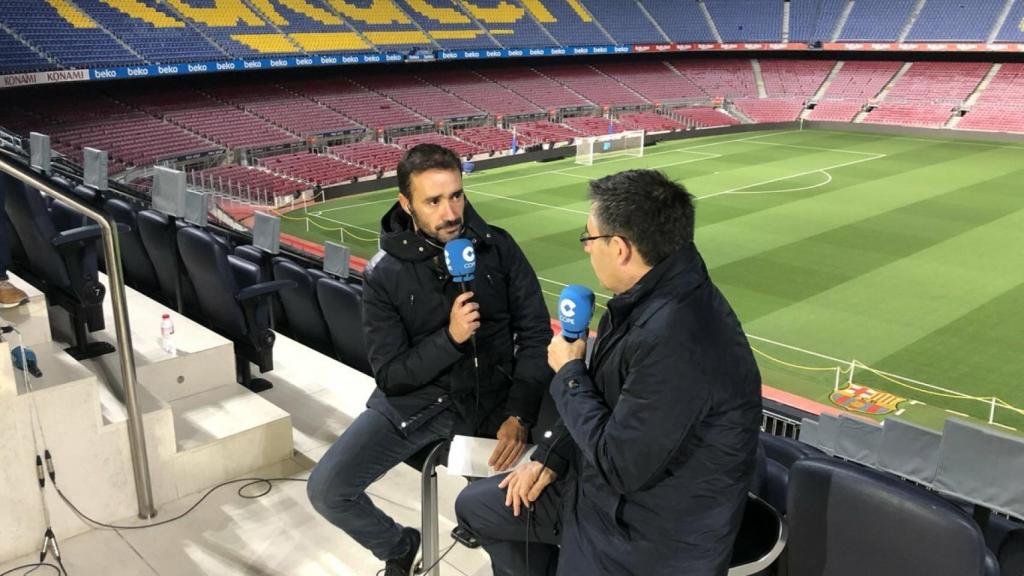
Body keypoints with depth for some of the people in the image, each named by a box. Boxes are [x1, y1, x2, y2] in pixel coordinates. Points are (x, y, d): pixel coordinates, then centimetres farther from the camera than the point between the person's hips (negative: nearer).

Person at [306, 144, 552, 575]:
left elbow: (535, 334, -4)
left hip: (492, 399, 0)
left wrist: (519, 414, -16)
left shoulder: (498, 247, -7)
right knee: (326, 490, -10)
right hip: (414, 402, 0)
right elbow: (390, 375, -10)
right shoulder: (384, 275, -10)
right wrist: (450, 338, -26)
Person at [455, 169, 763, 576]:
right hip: (606, 485, 9)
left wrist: (568, 373, -15)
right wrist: (550, 456, 5)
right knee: (475, 506, 15)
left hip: (657, 530, -9)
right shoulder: (651, 295, -3)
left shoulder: (676, 338, -35)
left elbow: (619, 466, -27)